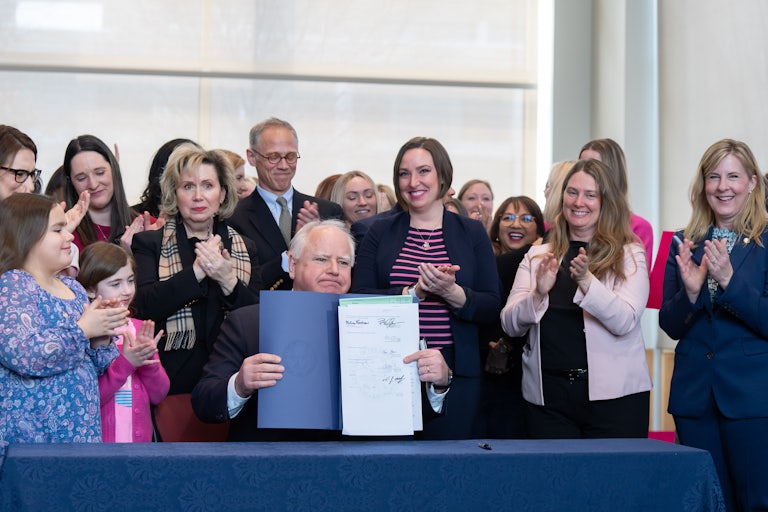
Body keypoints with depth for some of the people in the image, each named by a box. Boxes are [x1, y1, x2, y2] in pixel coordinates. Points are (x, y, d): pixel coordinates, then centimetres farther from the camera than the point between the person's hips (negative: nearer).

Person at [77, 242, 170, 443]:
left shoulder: (140, 328, 4)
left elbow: (159, 394, 3)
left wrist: (148, 359, -13)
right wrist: (125, 363, -22)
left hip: (140, 438, 5)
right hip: (96, 441, -5)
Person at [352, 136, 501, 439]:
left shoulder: (471, 233, 8)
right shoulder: (380, 232, 8)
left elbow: (492, 309, 2)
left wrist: (453, 293, -16)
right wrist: (414, 293, -14)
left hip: (455, 371, 0)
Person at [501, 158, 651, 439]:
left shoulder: (629, 254, 2)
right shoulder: (537, 256, 11)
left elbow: (625, 322, -11)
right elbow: (510, 325, 4)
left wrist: (586, 281, -25)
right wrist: (538, 294, -15)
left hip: (614, 394, -2)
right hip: (548, 396, 2)